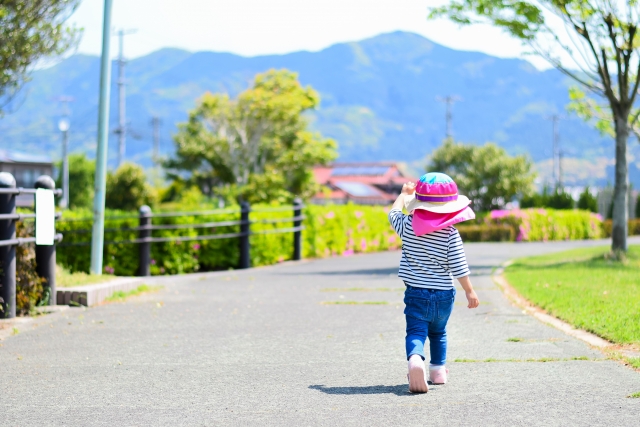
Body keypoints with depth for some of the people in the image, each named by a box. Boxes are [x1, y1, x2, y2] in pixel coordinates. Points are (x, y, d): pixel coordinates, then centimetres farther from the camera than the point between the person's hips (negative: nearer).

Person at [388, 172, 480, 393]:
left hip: (416, 293, -1)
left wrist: (404, 194, 33)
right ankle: (438, 369, 29)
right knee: (438, 332, 23)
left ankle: (415, 360, -38)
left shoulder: (408, 226, -6)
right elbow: (458, 267, -9)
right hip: (443, 294, 1)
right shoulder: (450, 233, -9)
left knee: (416, 332, -10)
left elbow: (394, 213, 17)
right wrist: (470, 291, 2)